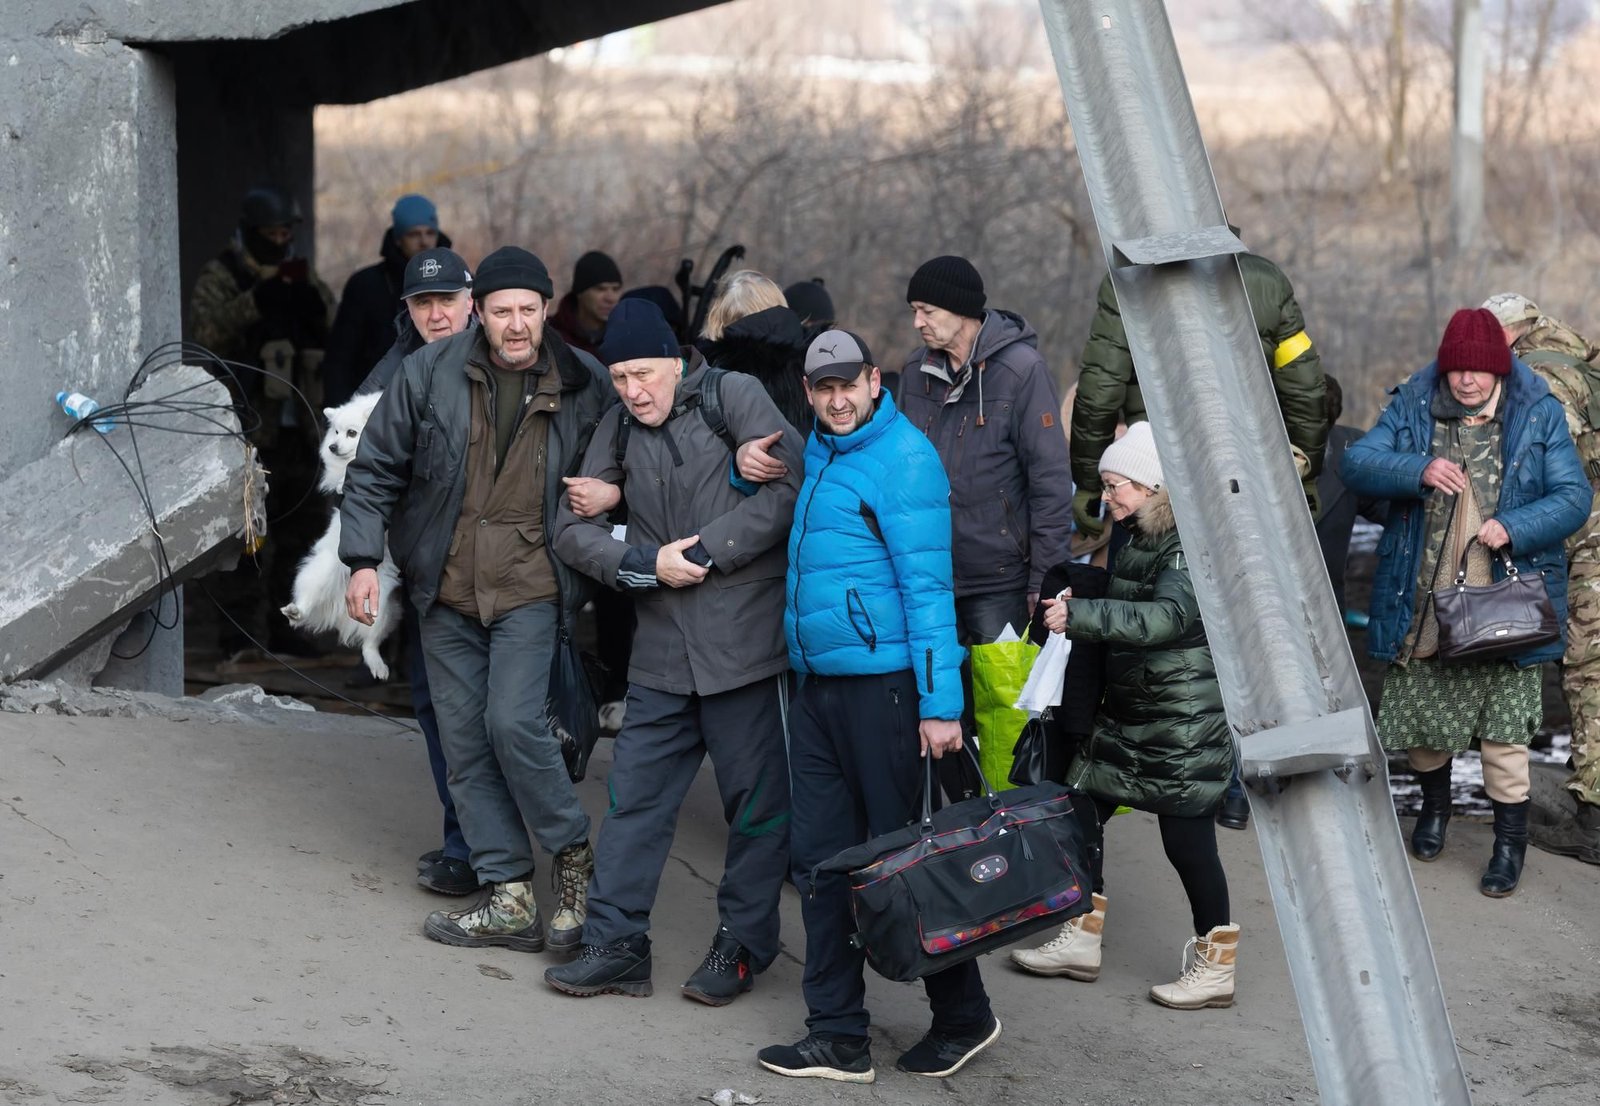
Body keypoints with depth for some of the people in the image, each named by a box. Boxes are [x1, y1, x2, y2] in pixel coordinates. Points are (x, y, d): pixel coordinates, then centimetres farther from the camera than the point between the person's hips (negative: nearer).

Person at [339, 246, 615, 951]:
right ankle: (509, 898, 11)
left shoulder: (584, 385, -3)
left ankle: (573, 854, 5)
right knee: (465, 742, 3)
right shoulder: (429, 373, -2)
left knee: (513, 722, -17)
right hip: (447, 590, 3)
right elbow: (376, 469, 5)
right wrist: (362, 559, 0)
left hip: (530, 587, -3)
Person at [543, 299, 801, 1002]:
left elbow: (789, 488, -14)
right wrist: (645, 562, -9)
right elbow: (572, 530, 8)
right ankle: (616, 944, 13)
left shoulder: (734, 397, -4)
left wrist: (707, 549, -15)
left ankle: (742, 945, 16)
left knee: (757, 799, 3)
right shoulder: (618, 430, 12)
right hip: (663, 648, 5)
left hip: (747, 638, -5)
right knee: (635, 794, 5)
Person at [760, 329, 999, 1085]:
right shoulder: (816, 454, 13)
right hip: (818, 684, 8)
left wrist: (939, 702, -19)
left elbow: (928, 584, -15)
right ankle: (838, 1037, 12)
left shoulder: (902, 458, -10)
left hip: (882, 683, -8)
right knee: (820, 858, 6)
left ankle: (963, 1018, 15)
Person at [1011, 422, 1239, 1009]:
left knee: (1187, 838, -4)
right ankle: (1081, 940, 19)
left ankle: (1215, 966, 9)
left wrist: (1080, 614, -36)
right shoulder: (1134, 539, 12)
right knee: (1081, 811, 7)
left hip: (1185, 720, -9)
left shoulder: (1192, 545, -17)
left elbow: (1166, 617, -32)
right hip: (1127, 712, 9)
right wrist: (1067, 606, 9)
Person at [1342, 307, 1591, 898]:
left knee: (1504, 726, -1)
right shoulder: (1412, 406, 1)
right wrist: (1418, 470, -24)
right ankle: (1434, 804, 41)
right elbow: (1356, 464, -6)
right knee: (1419, 710, 14)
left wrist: (1514, 528, -21)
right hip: (1421, 600, 2)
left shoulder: (1538, 415, -2)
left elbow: (1573, 496, -4)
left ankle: (1511, 842, 13)